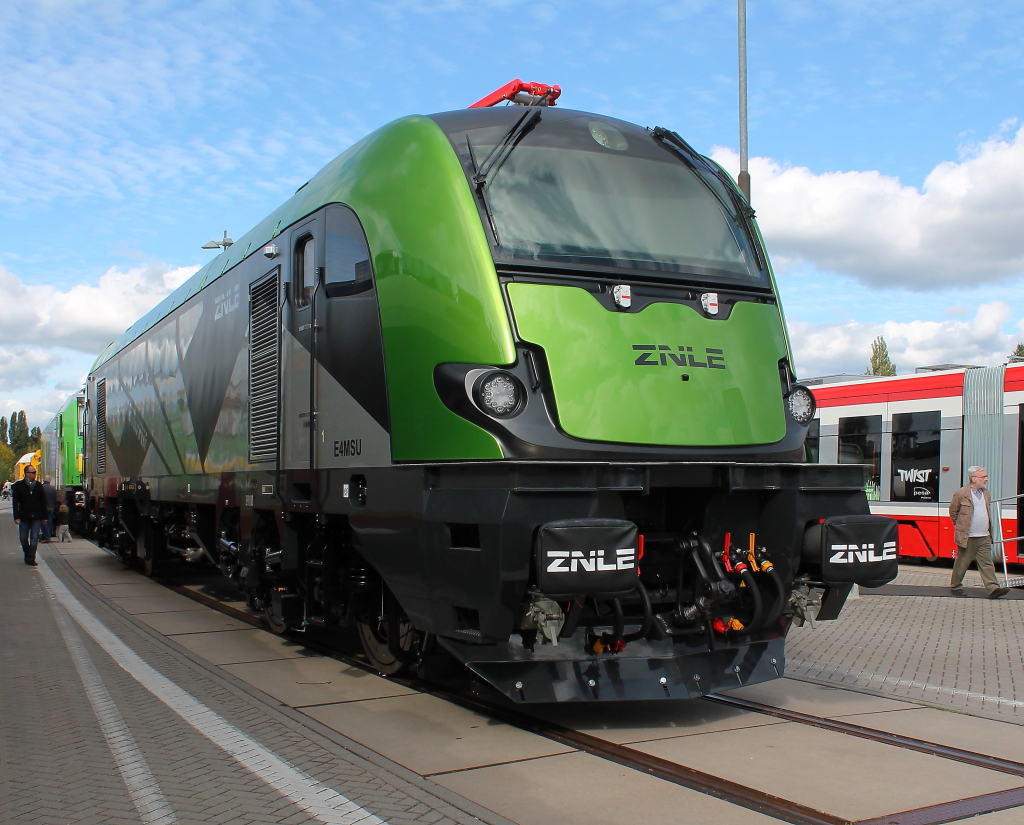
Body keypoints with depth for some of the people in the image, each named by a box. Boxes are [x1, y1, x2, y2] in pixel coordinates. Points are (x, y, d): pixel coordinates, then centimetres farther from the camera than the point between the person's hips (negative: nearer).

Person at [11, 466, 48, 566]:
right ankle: (28, 556, 25)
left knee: (34, 539, -3)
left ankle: (31, 558, 0)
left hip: (36, 517, 1)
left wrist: (44, 516, 4)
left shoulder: (39, 485, 6)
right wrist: (16, 517, -9)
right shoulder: (18, 486, 0)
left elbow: (43, 502, 7)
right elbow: (15, 503, -1)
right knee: (23, 538, 7)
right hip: (24, 517, 0)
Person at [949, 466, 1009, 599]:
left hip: (984, 537, 5)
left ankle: (993, 589, -4)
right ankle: (955, 586, 19)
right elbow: (953, 511, 1)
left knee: (987, 563, 0)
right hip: (968, 537, -5)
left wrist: (989, 530, 18)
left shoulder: (986, 493, 11)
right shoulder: (961, 494, -9)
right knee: (961, 563, 5)